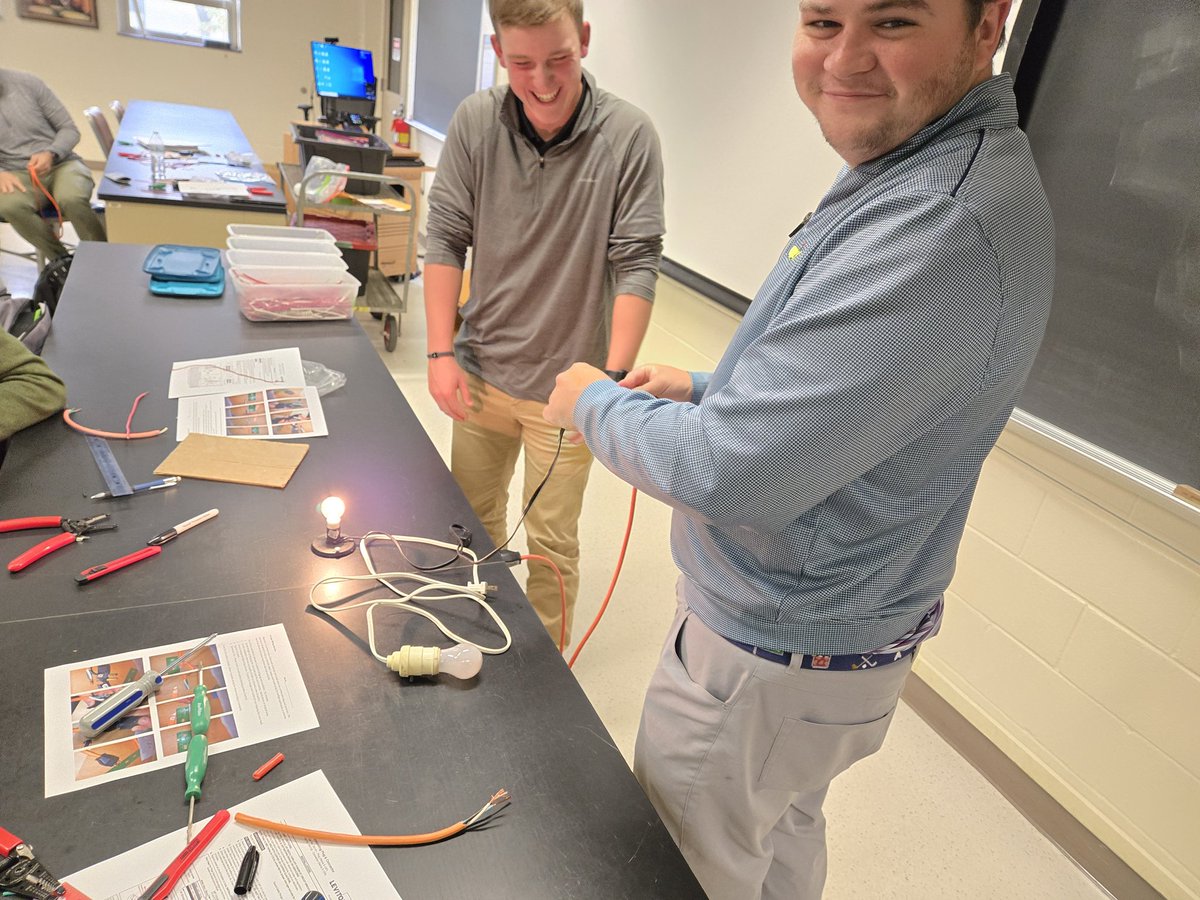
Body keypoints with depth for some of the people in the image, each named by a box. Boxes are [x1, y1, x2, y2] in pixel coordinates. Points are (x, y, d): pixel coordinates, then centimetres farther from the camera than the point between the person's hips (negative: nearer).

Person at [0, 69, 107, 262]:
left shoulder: (27, 82, 0)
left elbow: (69, 129, 4)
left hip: (61, 164, -1)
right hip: (17, 175, 1)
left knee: (71, 199, -36)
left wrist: (50, 153, -16)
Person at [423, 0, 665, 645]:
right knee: (472, 520, 21)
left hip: (565, 386, -3)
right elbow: (444, 239, -1)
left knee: (552, 544, 10)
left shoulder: (628, 137, -12)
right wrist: (441, 353, -5)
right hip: (480, 374, 4)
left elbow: (637, 265, -12)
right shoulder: (475, 122, -5)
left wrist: (614, 377, -20)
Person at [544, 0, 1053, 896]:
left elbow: (725, 474, -32)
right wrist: (707, 388, 4)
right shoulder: (915, 176, 4)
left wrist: (593, 402, -13)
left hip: (766, 666, -9)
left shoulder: (941, 228, -31)